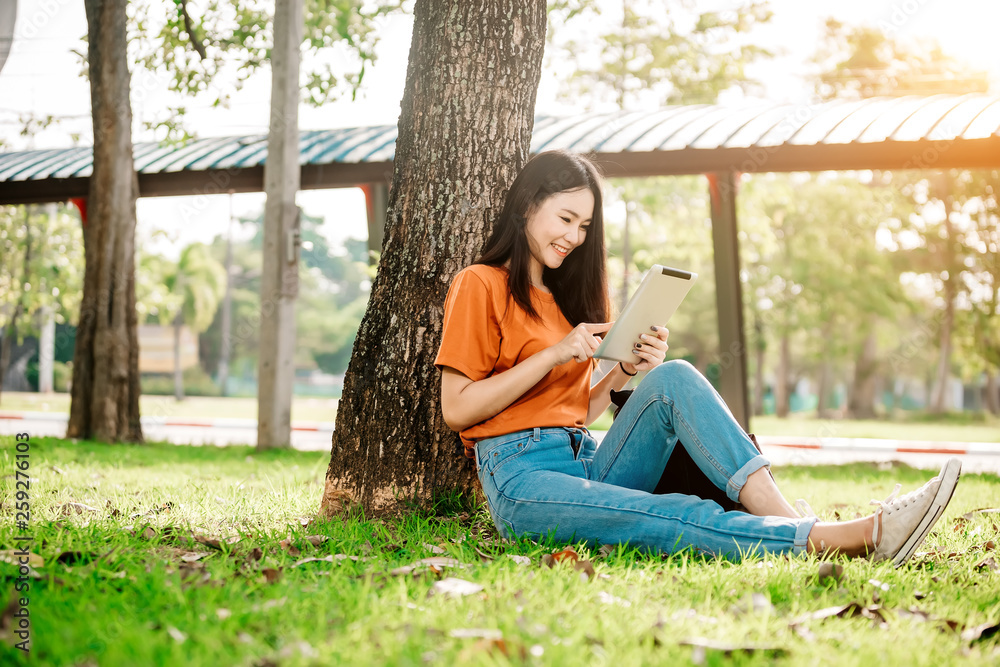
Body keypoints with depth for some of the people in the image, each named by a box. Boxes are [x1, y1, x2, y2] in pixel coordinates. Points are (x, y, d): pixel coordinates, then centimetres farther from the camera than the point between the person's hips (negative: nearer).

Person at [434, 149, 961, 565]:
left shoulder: (564, 296, 25)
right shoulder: (479, 285, 2)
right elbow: (457, 410, -7)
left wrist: (628, 371, 1)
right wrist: (553, 355, -11)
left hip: (590, 462, 6)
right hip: (522, 478, -6)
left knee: (674, 380, -22)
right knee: (678, 519, -32)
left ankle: (783, 516, -38)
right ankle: (833, 538, -49)